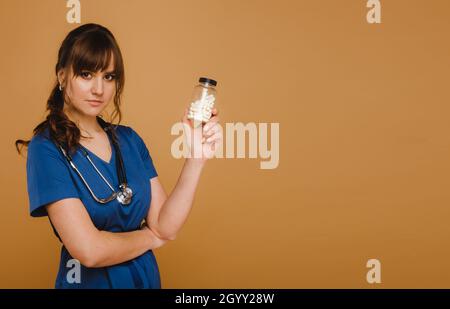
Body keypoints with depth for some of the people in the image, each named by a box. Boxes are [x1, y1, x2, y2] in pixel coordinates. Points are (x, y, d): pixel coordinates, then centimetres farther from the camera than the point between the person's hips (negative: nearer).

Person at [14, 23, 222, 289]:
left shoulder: (129, 139, -1)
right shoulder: (47, 147, -17)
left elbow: (166, 226, -7)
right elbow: (89, 250, -25)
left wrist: (196, 158, -18)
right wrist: (150, 237, -8)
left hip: (146, 277, 5)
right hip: (89, 281, -5)